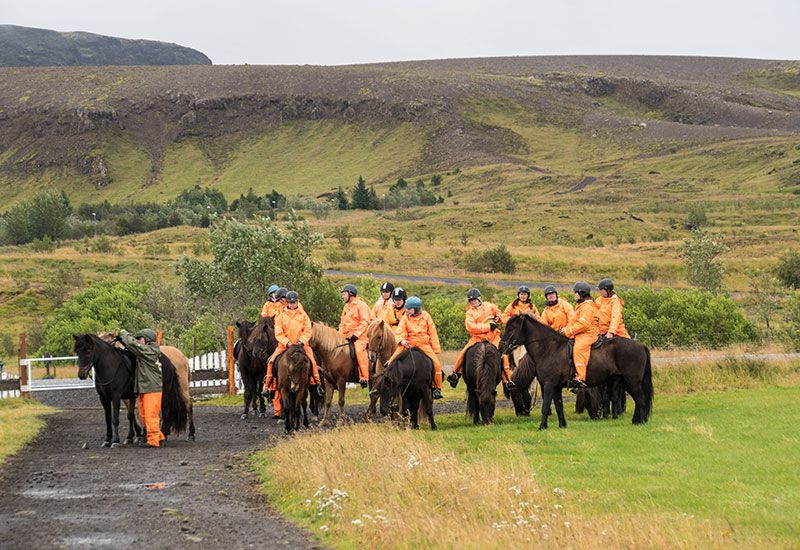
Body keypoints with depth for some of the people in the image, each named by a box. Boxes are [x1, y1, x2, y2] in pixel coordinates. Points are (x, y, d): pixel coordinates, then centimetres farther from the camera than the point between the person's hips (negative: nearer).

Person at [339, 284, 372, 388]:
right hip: (347, 336, 9)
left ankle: (364, 378, -32)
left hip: (360, 336, -9)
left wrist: (356, 335, -20)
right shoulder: (346, 307, 22)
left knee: (359, 350, -30)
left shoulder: (361, 305, -5)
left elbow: (364, 322, -13)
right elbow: (342, 323, 25)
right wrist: (340, 335, 8)